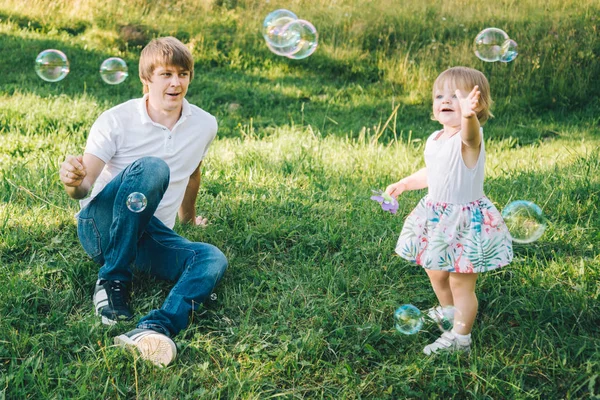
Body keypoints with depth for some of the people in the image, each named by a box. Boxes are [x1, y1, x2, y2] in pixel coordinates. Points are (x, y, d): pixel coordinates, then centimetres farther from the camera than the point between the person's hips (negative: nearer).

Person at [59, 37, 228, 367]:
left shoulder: (204, 125, 2)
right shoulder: (117, 121, -9)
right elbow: (86, 184, -16)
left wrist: (188, 215, 37)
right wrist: (73, 181, -41)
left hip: (151, 235, 4)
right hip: (101, 225, -4)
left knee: (213, 258, -27)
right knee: (151, 168, -33)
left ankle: (154, 328, -52)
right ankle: (113, 281, -26)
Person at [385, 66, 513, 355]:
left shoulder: (470, 137, -21)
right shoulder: (434, 139, 5)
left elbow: (469, 132, -49)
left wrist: (468, 114, -70)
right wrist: (404, 184, 31)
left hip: (467, 221, -8)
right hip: (436, 217, 8)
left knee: (461, 283, 2)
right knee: (436, 274, 24)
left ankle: (459, 337, 19)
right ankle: (447, 311, 51)